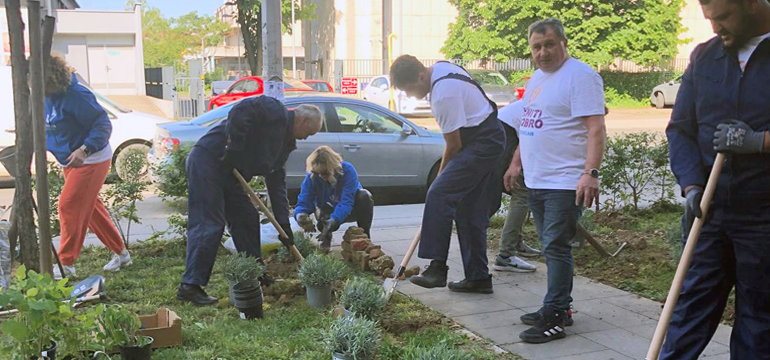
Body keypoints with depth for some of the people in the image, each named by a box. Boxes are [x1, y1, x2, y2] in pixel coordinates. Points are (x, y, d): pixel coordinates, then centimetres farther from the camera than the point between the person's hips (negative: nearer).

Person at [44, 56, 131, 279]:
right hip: (70, 161, 9)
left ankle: (66, 263, -4)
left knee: (69, 205, -12)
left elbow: (103, 124, -23)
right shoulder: (47, 98, 4)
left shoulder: (76, 95, -23)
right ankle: (120, 253, 25)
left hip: (91, 160, -9)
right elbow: (48, 129, 18)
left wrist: (84, 149, -32)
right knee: (89, 207, 13)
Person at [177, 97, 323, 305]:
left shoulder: (285, 142, 18)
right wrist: (233, 149, -24)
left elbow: (277, 183, 17)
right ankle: (190, 286, -11)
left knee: (247, 219, 13)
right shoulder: (276, 112, -10)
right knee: (209, 225, -13)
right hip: (207, 161, -10)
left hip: (229, 172, 10)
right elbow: (240, 111, -26)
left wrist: (284, 223, 12)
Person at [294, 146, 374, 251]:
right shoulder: (311, 177, -22)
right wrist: (300, 215, -50)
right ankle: (326, 236, 5)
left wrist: (334, 220, -54)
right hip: (329, 211, 1)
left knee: (364, 196, -32)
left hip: (349, 210, -1)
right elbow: (303, 202, -24)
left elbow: (346, 202, -37)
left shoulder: (347, 170, -30)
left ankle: (364, 235, -12)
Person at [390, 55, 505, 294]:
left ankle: (437, 267, -21)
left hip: (480, 145, -11)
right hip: (489, 141, 11)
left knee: (439, 195, -20)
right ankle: (478, 278, 17)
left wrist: (442, 172, -1)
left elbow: (454, 144, -17)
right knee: (470, 211, 11)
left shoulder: (444, 94, -24)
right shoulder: (440, 68, 8)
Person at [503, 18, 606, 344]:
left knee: (556, 248, -7)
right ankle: (558, 308, 24)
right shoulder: (537, 78, 17)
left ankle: (554, 319, -1)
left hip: (565, 183, -9)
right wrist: (516, 164, 24)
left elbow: (596, 129, -19)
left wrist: (590, 173, -28)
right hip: (536, 181, 9)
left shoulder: (580, 76, -11)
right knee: (551, 247, 14)